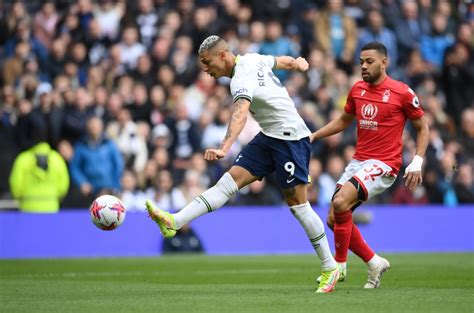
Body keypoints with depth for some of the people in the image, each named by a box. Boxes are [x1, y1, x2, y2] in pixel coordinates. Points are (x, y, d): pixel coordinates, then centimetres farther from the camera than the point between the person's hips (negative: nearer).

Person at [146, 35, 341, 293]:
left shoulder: (242, 80, -23)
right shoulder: (253, 59, 4)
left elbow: (240, 114, -41)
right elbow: (282, 61, 23)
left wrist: (224, 148, -56)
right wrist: (297, 63, 47)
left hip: (291, 138, -9)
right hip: (269, 137, 9)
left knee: (296, 202, -4)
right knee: (230, 180, -4)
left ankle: (330, 268, 6)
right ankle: (174, 222, -16)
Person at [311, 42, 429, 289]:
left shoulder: (402, 93, -8)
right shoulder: (357, 89, 9)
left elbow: (422, 127, 2)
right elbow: (344, 120, 26)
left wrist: (417, 163, -8)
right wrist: (313, 136, 16)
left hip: (383, 164, -7)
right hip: (358, 161, 7)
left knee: (340, 202, -26)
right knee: (334, 219, 0)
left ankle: (339, 265, -12)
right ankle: (374, 263, 17)